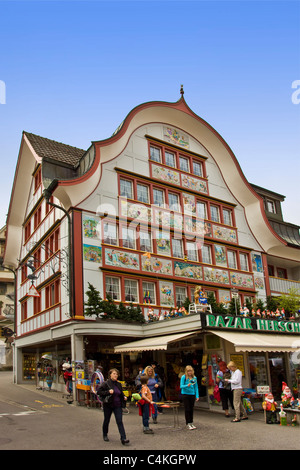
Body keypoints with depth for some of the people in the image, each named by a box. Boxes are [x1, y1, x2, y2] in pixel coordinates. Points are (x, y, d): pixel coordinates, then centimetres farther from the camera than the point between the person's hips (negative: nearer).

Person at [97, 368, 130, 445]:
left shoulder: (118, 384, 8)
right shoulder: (105, 383, -9)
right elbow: (99, 392, -14)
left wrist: (124, 397, 1)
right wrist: (108, 392, -24)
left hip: (117, 405, 3)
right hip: (108, 405, -3)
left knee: (120, 421, -6)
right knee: (106, 420, 13)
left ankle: (123, 439, -10)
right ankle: (105, 435, 37)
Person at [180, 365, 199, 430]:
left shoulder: (194, 378, 4)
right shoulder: (183, 377, -8)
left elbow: (196, 387, 9)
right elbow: (181, 386, -11)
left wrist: (197, 396, 3)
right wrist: (187, 385, -29)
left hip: (192, 395, 4)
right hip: (185, 394, -4)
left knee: (191, 409, 9)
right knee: (187, 409, -1)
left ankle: (191, 423, 21)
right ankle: (187, 424, 8)